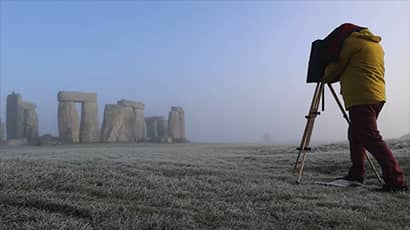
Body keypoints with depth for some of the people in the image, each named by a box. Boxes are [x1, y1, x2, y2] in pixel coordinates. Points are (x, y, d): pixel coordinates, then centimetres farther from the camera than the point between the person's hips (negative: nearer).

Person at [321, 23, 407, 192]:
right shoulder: (377, 45, 24)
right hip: (377, 97, 10)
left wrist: (325, 77, 22)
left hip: (361, 98, -9)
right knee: (356, 133, 16)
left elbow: (337, 66, 3)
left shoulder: (352, 40, 0)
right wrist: (332, 78, 28)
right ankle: (356, 174, 18)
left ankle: (396, 180, -16)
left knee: (371, 138, -12)